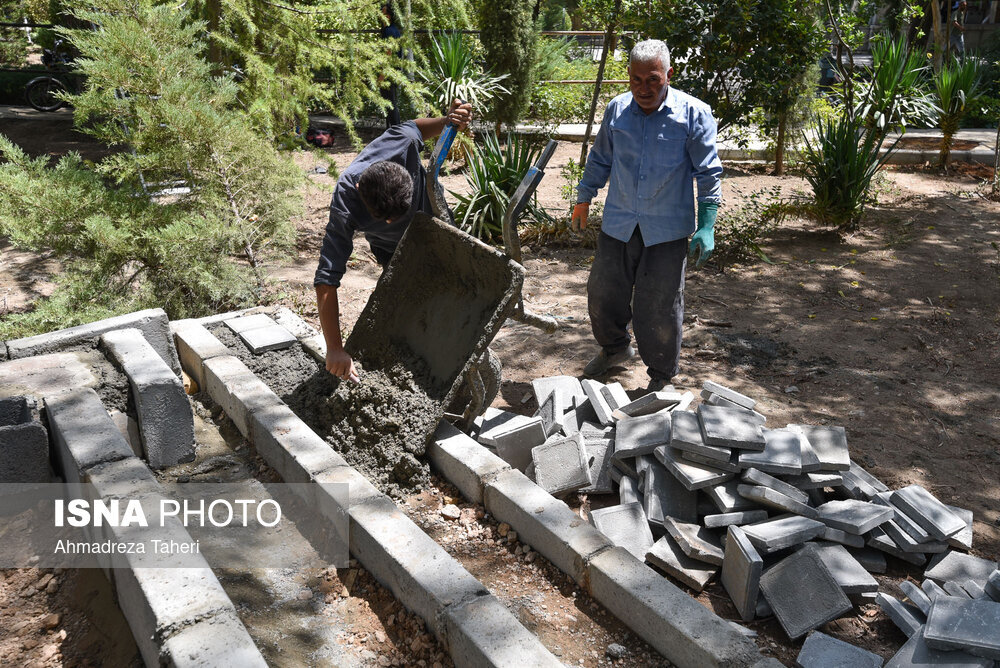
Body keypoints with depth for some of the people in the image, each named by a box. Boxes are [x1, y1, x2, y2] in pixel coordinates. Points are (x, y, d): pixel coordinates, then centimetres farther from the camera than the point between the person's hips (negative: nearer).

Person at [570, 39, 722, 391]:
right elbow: (600, 159, 17)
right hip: (618, 225, 4)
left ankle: (661, 375, 24)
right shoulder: (617, 109, 3)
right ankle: (615, 348, 42)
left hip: (667, 231, -4)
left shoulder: (694, 114, -8)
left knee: (659, 307, 4)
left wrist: (707, 226, -13)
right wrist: (583, 200, 20)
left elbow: (708, 173, -6)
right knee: (602, 294, 13)